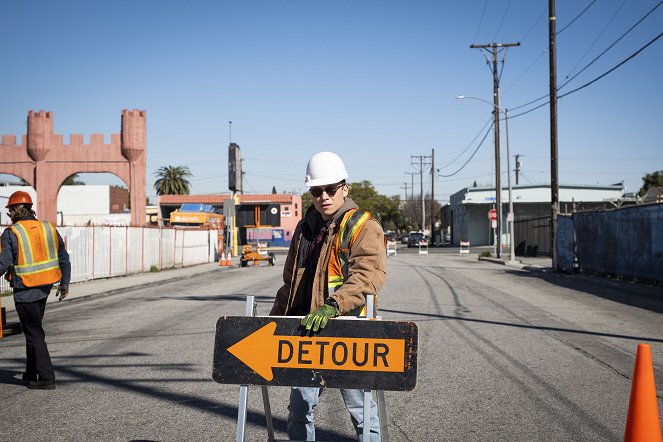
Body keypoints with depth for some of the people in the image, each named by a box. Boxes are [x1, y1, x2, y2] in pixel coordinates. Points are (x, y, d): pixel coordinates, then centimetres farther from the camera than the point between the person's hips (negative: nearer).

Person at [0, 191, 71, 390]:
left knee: (34, 333, 0)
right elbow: (64, 258, 9)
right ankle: (31, 374, 27)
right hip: (45, 287, 6)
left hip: (25, 290, -6)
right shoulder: (49, 228, 6)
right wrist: (64, 283, 15)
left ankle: (46, 378, -3)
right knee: (34, 329, 19)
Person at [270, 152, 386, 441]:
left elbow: (367, 276, -21)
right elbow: (291, 283, 25)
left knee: (360, 408, 3)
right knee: (300, 408, 11)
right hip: (308, 330, 6)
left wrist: (333, 305, -34)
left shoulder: (363, 227, -5)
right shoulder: (305, 228, 15)